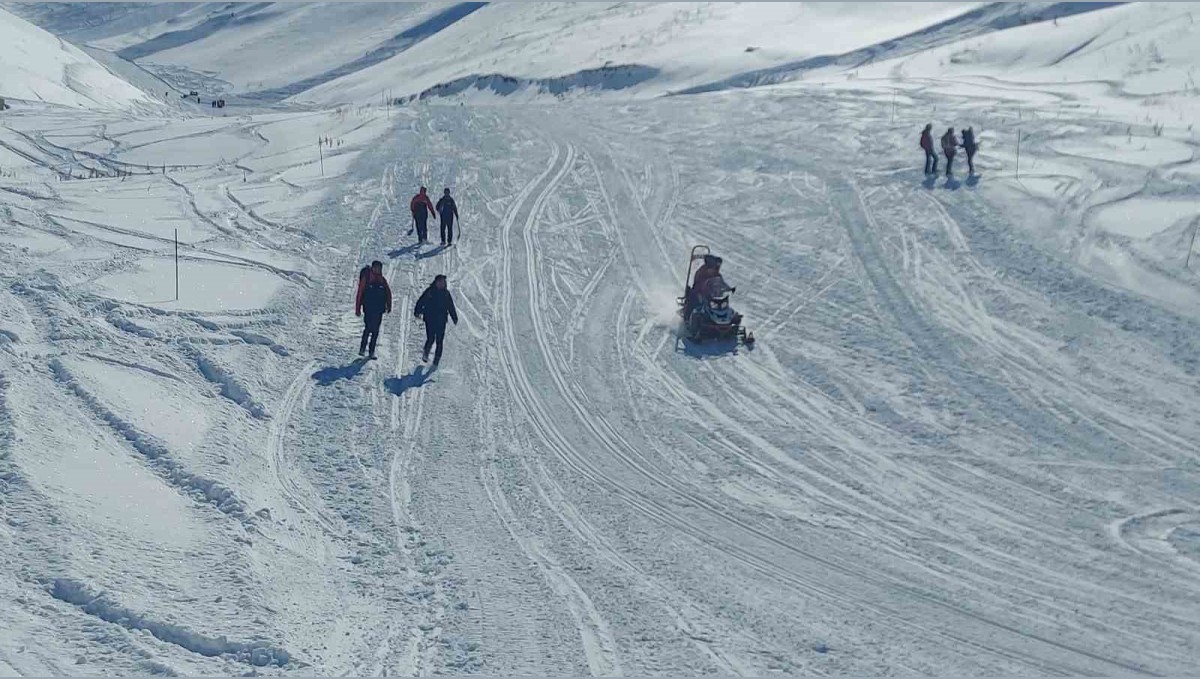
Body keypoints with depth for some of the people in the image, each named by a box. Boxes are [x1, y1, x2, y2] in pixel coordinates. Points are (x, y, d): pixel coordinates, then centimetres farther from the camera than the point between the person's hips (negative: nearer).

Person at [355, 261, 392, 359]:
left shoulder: (382, 280, 8)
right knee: (368, 328, -14)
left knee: (375, 331, 3)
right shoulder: (366, 279, -3)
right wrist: (358, 309, -6)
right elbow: (360, 294, -4)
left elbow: (388, 293, 16)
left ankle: (372, 351, 8)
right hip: (368, 309, -4)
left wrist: (388, 306, 7)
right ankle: (362, 348, -1)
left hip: (379, 310, 4)